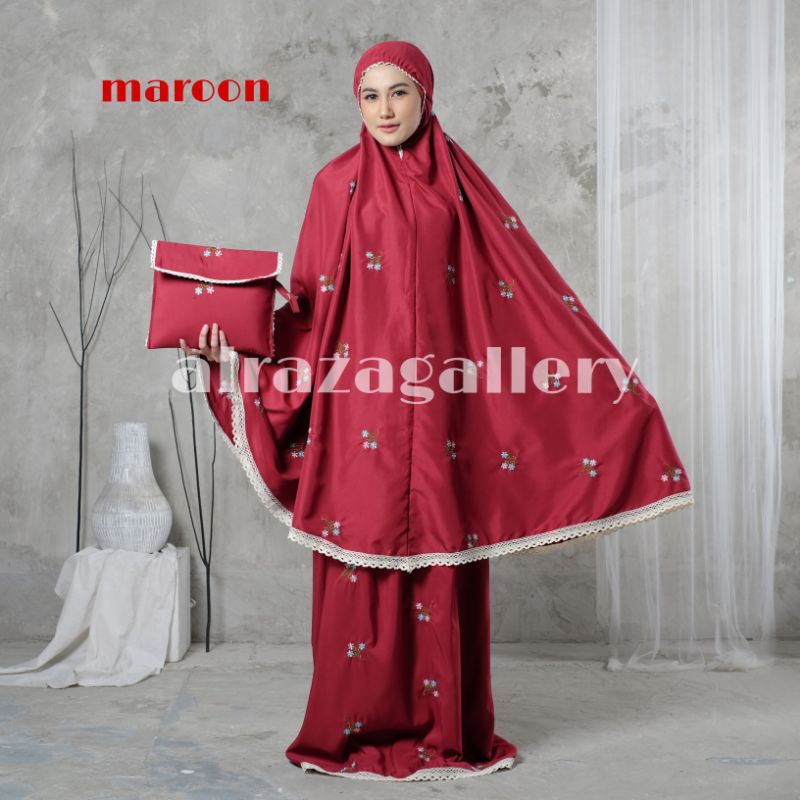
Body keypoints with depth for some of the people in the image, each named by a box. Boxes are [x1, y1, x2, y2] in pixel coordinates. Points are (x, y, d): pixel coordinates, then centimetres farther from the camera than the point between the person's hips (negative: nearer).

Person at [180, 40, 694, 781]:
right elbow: (311, 302, 5)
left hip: (443, 397, 1)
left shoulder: (459, 180, 9)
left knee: (444, 558, 1)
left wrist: (606, 370, 3)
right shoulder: (338, 184, 8)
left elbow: (526, 285, 7)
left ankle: (447, 731, 13)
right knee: (364, 556, 0)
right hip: (363, 395, 0)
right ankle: (356, 729, 13)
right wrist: (232, 345, -9)